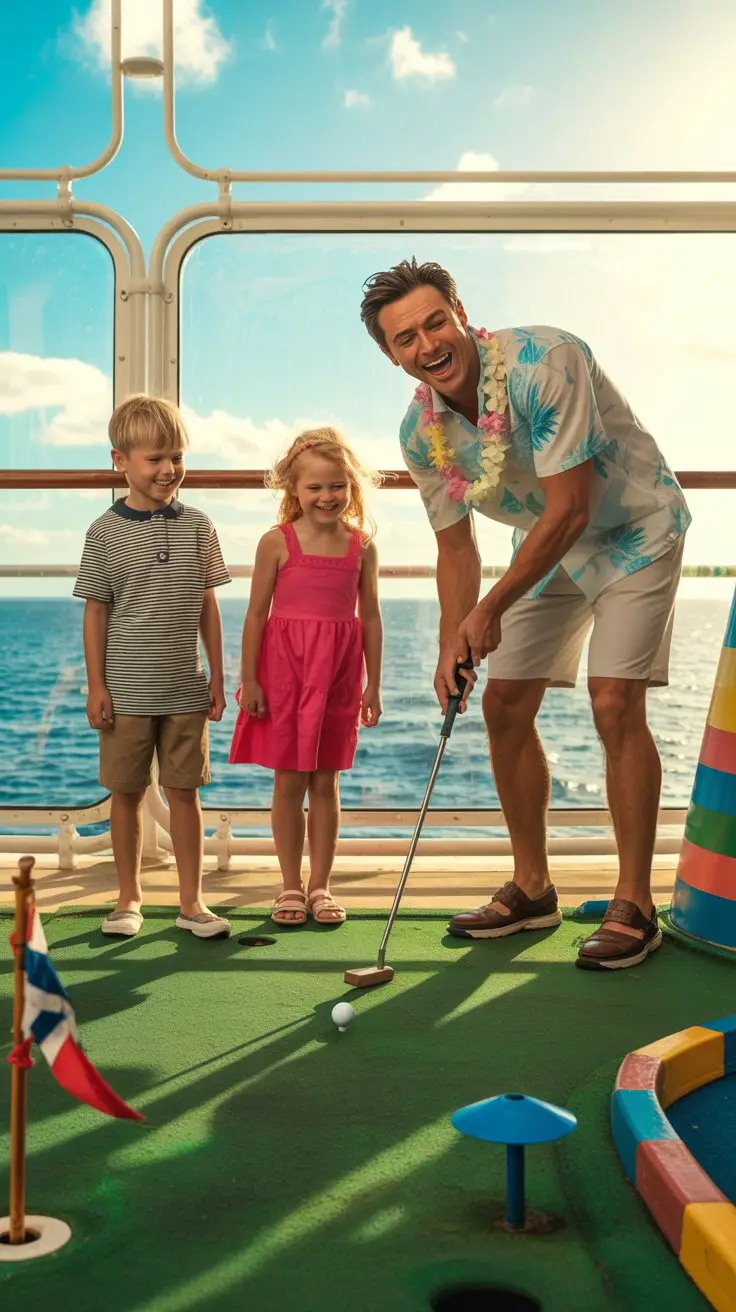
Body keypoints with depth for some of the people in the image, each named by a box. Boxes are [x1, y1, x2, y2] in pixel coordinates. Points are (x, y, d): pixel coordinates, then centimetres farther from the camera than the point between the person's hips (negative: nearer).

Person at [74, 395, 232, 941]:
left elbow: (207, 605, 7)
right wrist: (96, 685, -3)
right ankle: (129, 898, 22)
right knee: (126, 792, 8)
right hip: (125, 690, -1)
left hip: (186, 690, 1)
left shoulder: (197, 526, 3)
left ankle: (192, 901, 17)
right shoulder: (106, 531, -3)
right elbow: (97, 611, 0)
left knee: (184, 791, 7)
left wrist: (217, 677, 6)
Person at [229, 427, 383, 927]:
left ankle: (320, 885, 19)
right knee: (289, 782, 4)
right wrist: (248, 679, -5)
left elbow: (370, 616, 7)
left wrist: (373, 684, 7)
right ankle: (291, 886, 16)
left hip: (338, 671, 2)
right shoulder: (277, 542, -4)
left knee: (325, 783, 9)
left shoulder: (362, 546, 3)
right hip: (284, 668, -2)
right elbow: (257, 613, -2)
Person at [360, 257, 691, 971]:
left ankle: (635, 905, -6)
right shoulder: (420, 431, -11)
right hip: (548, 546, 6)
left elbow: (570, 508, -30)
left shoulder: (543, 361, -31)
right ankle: (532, 887, 16)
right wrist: (452, 648, -13)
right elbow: (455, 547, -1)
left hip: (631, 531, -6)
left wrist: (491, 609, -25)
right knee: (505, 706, 2)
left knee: (614, 704, -18)